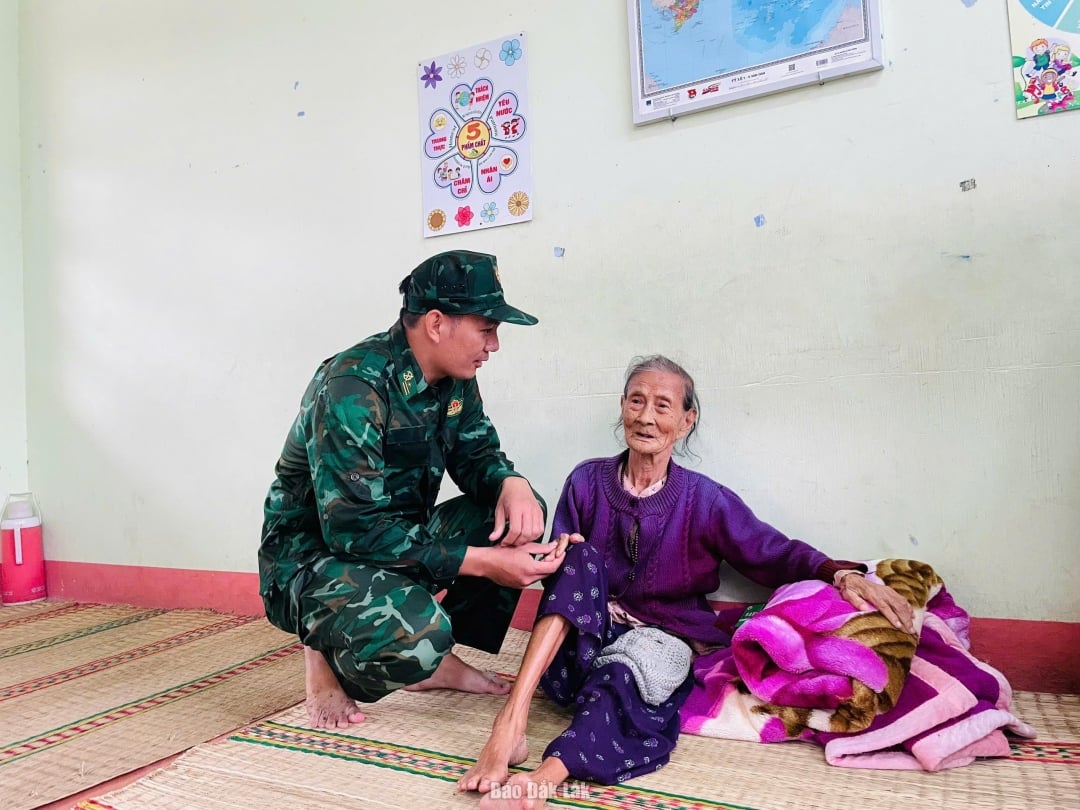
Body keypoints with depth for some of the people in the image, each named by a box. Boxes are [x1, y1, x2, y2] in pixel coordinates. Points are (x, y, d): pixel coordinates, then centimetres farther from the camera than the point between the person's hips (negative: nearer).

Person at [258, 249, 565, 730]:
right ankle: (329, 659, -1)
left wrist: (512, 483, -19)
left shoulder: (454, 378, -3)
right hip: (313, 555, -8)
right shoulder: (353, 387, -27)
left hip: (399, 538, 8)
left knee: (520, 515, -5)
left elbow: (476, 453, 6)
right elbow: (355, 530, -30)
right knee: (418, 629, -36)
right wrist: (483, 562, -31)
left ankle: (435, 659, 5)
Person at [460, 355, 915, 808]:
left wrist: (843, 575, -23)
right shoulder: (587, 481, 0)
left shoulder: (705, 500, -3)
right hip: (586, 635, 2)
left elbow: (777, 555, -3)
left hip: (662, 638, -1)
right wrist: (561, 560, -23)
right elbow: (560, 569, 2)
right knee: (580, 558, -27)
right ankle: (511, 723, -39)